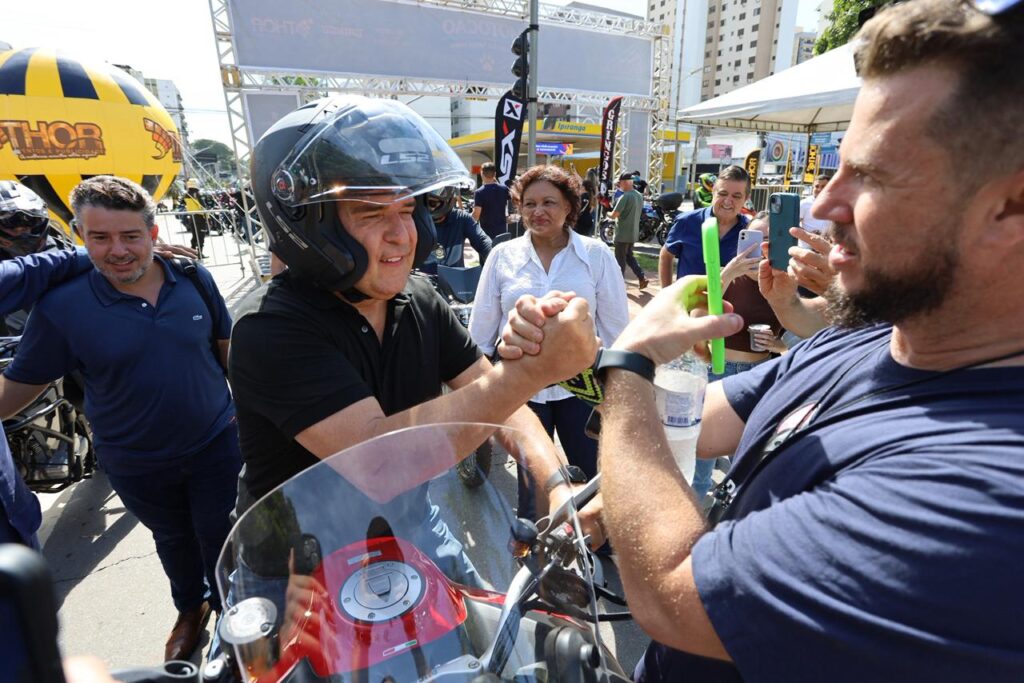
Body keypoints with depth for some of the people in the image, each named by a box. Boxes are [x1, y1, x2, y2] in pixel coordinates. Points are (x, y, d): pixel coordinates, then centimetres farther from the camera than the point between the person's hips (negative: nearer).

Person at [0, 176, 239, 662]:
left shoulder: (193, 278, -10)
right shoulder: (61, 306, -15)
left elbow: (226, 343, 3)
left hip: (215, 442, 0)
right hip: (137, 464, 0)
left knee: (219, 536, 14)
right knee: (173, 540, 24)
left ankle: (228, 609, 44)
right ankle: (189, 608, 53)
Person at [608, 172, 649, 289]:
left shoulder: (625, 196, -19)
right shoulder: (639, 196, 9)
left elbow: (614, 215, -21)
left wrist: (608, 214, 0)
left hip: (623, 233, -8)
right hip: (633, 233, 8)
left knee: (620, 259, 3)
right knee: (629, 256, 20)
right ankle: (642, 277, 11)